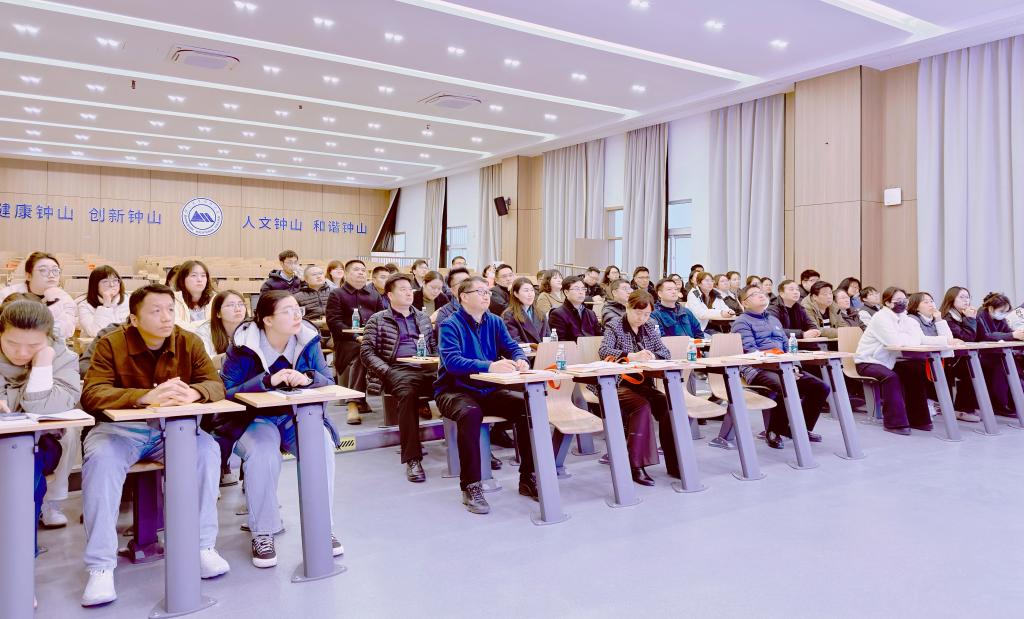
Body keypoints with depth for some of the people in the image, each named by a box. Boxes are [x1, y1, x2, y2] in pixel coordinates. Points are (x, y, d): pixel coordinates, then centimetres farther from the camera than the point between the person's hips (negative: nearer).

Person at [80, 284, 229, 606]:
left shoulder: (189, 342, -4)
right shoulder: (111, 344, -11)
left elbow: (216, 385, -10)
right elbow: (91, 395, -22)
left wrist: (193, 392, -35)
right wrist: (146, 396, -39)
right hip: (121, 428, -2)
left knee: (207, 449, -26)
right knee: (101, 458, -32)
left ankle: (204, 545, -14)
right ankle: (101, 567, -23)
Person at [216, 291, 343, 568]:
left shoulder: (308, 340, -4)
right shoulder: (244, 346, -13)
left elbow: (329, 382, -4)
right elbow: (227, 393, -17)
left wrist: (308, 378, -27)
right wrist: (268, 380, -31)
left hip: (297, 416, 3)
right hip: (254, 419, -2)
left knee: (322, 447, -27)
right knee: (263, 455, -34)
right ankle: (262, 534, -14)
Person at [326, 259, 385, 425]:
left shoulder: (373, 294, 30)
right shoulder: (336, 294, 15)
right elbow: (333, 321, 1)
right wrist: (356, 337, -13)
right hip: (348, 341, -3)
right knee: (359, 352, -37)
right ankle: (354, 404, -41)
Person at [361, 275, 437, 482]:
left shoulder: (423, 318, 27)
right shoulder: (378, 320, 14)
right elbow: (366, 351, 6)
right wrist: (386, 371, -9)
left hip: (426, 368, 3)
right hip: (397, 369, -3)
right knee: (408, 394, -40)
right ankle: (412, 459, -38)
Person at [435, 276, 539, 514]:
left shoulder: (495, 322, 9)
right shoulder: (450, 325, -10)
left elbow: (513, 348, 4)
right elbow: (451, 361, -25)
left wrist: (520, 361, -22)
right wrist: (489, 366, -38)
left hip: (489, 390, 5)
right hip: (455, 390, -5)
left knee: (528, 406, -16)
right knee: (471, 413, -37)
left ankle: (528, 478, -3)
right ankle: (470, 486, -23)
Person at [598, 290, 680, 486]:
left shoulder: (650, 326, 15)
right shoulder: (614, 326, -1)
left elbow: (665, 353, 10)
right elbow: (604, 351, -19)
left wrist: (651, 356, -14)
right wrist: (632, 356, -34)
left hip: (643, 383, 5)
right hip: (618, 385, -5)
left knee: (668, 404, -21)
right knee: (642, 406, -32)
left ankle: (675, 464, -12)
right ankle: (636, 466, -26)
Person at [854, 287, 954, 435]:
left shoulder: (904, 319, 8)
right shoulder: (881, 317, -18)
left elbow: (922, 339, -1)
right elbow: (894, 341, -32)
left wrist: (947, 340, -13)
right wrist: (911, 338, -14)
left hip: (887, 361, 9)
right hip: (867, 361, -9)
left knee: (917, 372, -3)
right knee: (891, 377, -31)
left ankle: (916, 418, 7)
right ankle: (894, 422, -22)